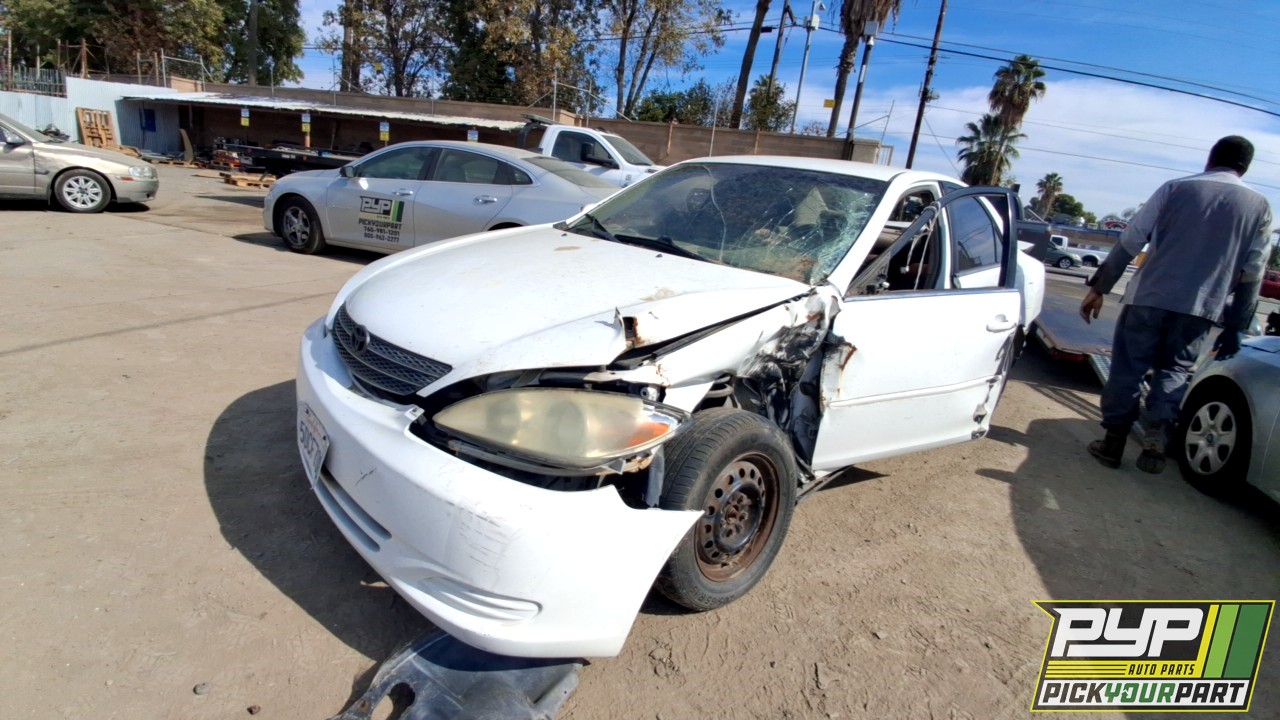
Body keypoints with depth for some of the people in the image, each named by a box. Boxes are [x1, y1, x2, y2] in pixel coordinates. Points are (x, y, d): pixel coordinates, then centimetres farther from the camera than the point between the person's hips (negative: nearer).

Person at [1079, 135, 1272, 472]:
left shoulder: (1176, 188, 3)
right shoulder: (1259, 206, 8)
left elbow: (1130, 241, -3)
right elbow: (1252, 274, 7)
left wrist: (1099, 287, 1)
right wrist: (1235, 326, 12)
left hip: (1149, 297, -2)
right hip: (1200, 309, 2)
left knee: (1128, 369, 6)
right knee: (1174, 372, 14)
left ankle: (1114, 441, 8)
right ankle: (1156, 440, -1)